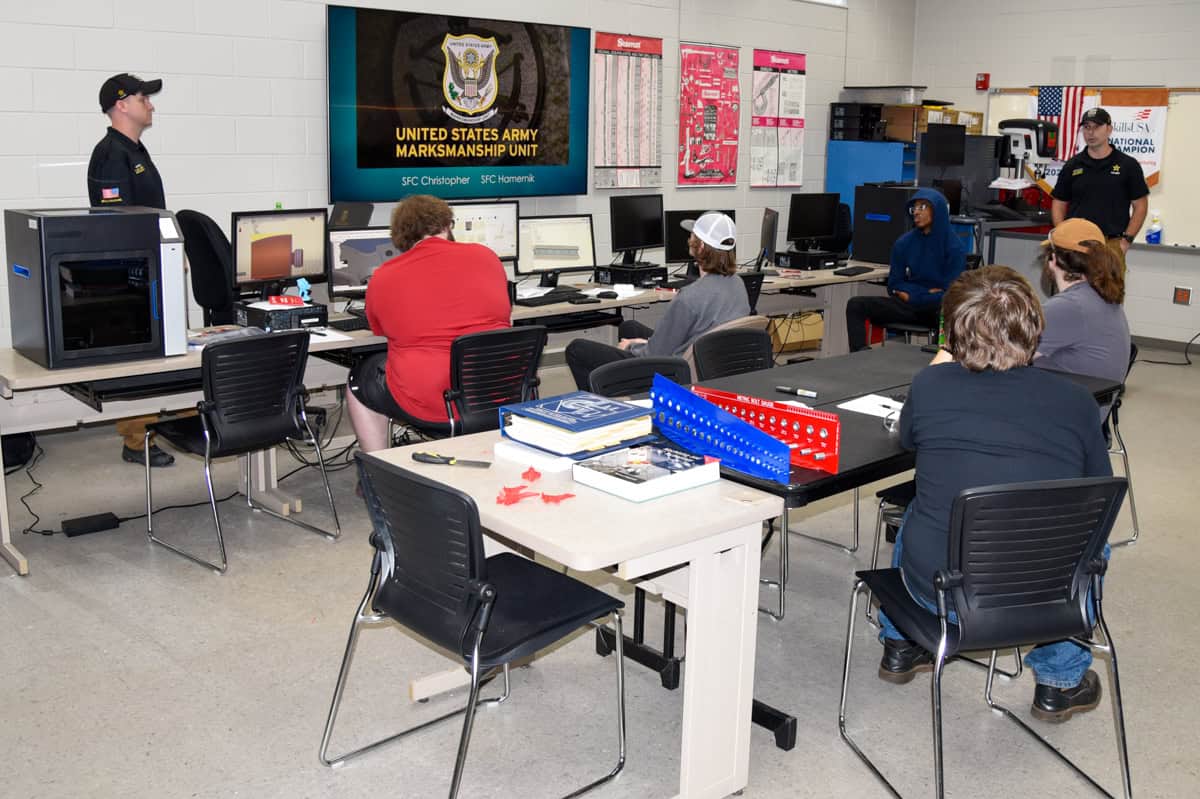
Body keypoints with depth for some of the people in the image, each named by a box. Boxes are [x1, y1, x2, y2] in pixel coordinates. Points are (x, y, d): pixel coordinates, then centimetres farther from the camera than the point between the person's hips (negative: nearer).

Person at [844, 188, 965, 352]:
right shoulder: (903, 243, 10)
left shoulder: (954, 247, -2)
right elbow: (894, 286, 12)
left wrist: (912, 296, -5)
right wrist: (927, 293, -3)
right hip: (908, 307, 4)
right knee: (856, 305, -18)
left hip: (938, 308, -4)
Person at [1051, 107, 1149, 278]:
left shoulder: (1128, 165, 4)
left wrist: (1126, 240, -4)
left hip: (1112, 245, -2)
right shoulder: (1072, 166, 10)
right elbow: (1059, 204, 13)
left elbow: (1140, 206, 5)